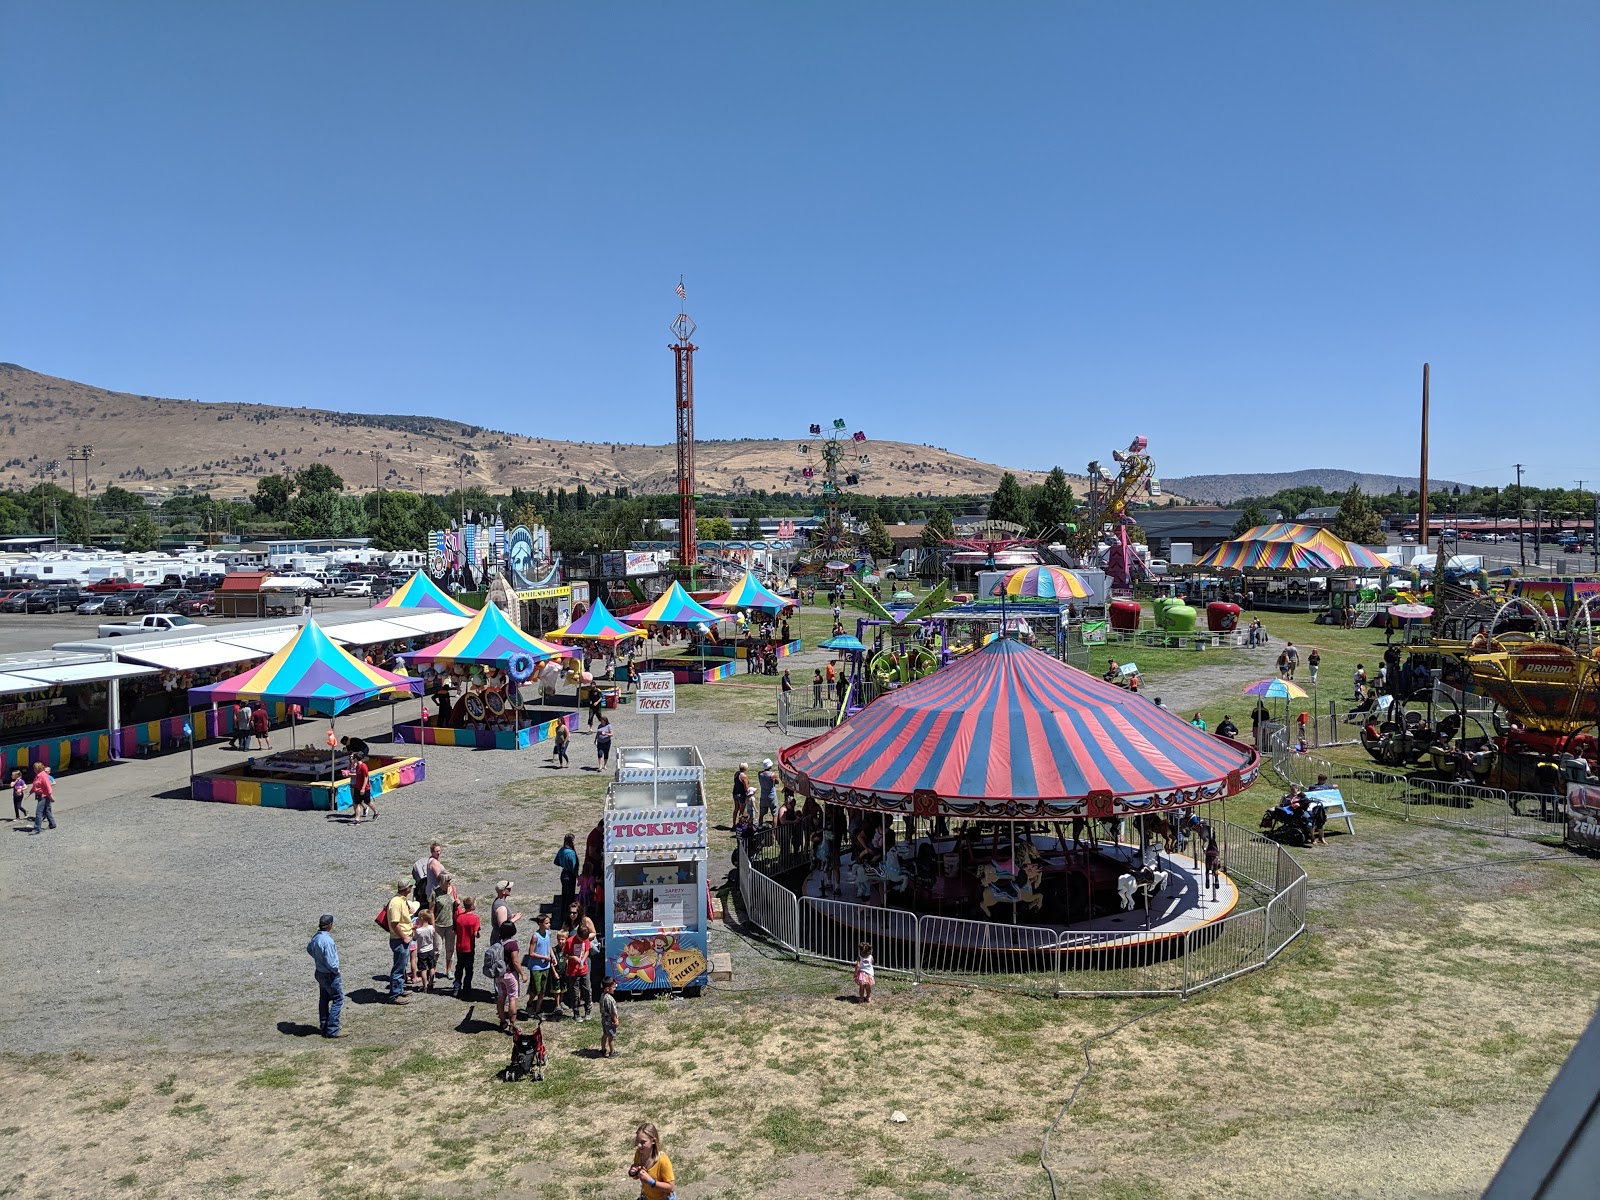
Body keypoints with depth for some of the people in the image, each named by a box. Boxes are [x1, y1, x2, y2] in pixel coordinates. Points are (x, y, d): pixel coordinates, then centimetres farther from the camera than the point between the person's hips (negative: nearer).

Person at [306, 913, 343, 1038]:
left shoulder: (315, 937, -4)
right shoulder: (327, 940, -30)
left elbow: (309, 949, 19)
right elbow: (330, 962, -27)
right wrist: (336, 970, -9)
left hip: (319, 972, 9)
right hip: (330, 975, -9)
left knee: (324, 999, 20)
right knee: (338, 999, 1)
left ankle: (323, 1027, 31)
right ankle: (332, 1030, 0)